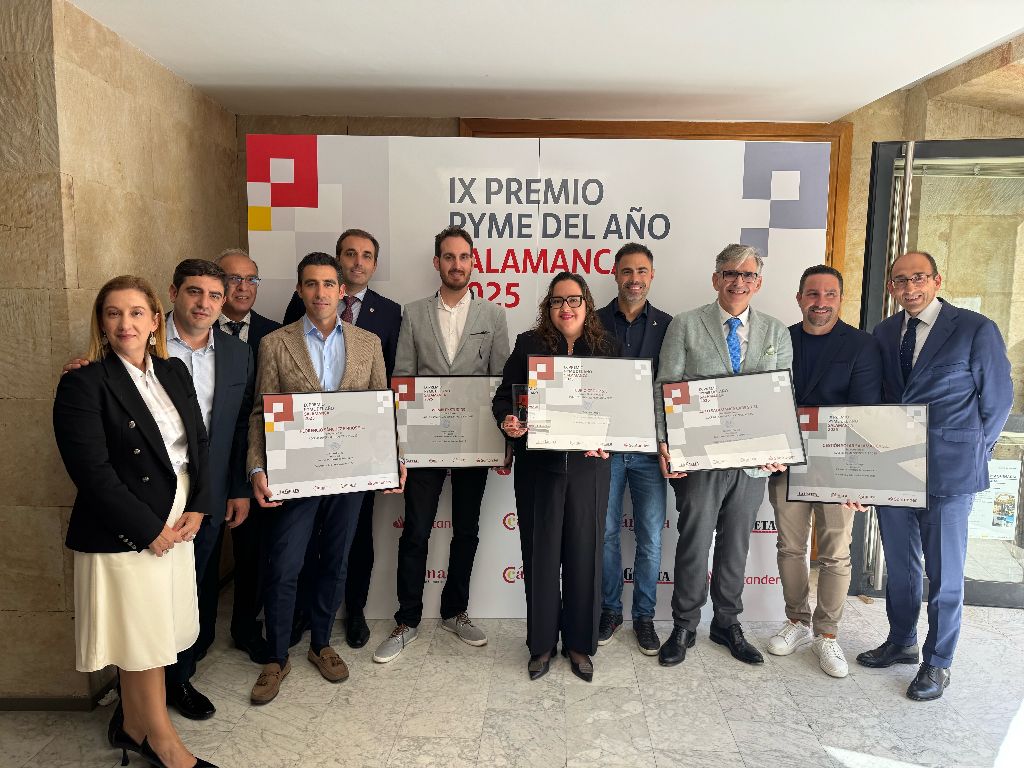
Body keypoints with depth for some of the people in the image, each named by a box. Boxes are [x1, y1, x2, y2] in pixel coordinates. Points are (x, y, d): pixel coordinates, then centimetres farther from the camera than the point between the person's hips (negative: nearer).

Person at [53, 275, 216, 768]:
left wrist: (197, 509, -2)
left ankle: (131, 726, 36)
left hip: (177, 525, 6)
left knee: (148, 635, 15)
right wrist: (150, 530, -15)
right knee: (142, 640, 7)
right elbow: (91, 471, -17)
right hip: (125, 535, -6)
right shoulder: (83, 383, -12)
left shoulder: (174, 372, 7)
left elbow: (199, 443, 9)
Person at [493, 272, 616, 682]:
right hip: (538, 464, 0)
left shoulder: (606, 347, 5)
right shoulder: (528, 344, 4)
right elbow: (504, 395, 3)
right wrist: (507, 421, -18)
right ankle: (542, 644, 24)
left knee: (584, 553, 8)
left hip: (588, 465, 1)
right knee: (541, 553, 8)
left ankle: (580, 644, 25)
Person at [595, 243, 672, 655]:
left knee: (651, 537, 7)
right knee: (606, 533, 9)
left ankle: (644, 616, 23)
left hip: (649, 447, 0)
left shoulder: (668, 326, 4)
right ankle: (609, 610, 26)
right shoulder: (595, 323, 4)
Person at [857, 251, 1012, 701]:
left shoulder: (976, 330, -7)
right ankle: (901, 642, 34)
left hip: (949, 473, -4)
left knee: (944, 573, 6)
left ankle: (937, 662, 23)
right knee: (899, 565, 17)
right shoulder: (883, 333, 7)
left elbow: (997, 400, -1)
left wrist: (970, 454, 4)